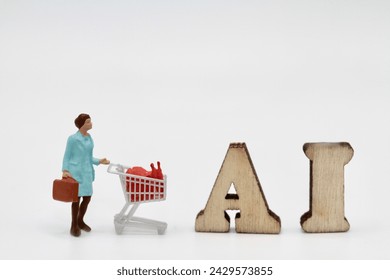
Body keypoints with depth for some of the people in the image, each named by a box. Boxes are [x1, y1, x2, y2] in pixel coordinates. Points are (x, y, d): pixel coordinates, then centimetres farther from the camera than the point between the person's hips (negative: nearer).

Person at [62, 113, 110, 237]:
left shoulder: (90, 138, 9)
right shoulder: (73, 138, -10)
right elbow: (67, 156, -6)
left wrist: (99, 161, 3)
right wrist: (65, 170, -17)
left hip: (87, 172, 7)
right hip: (75, 172, -6)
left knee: (87, 197, 10)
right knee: (76, 198, -2)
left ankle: (80, 221, 31)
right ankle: (74, 226, 12)